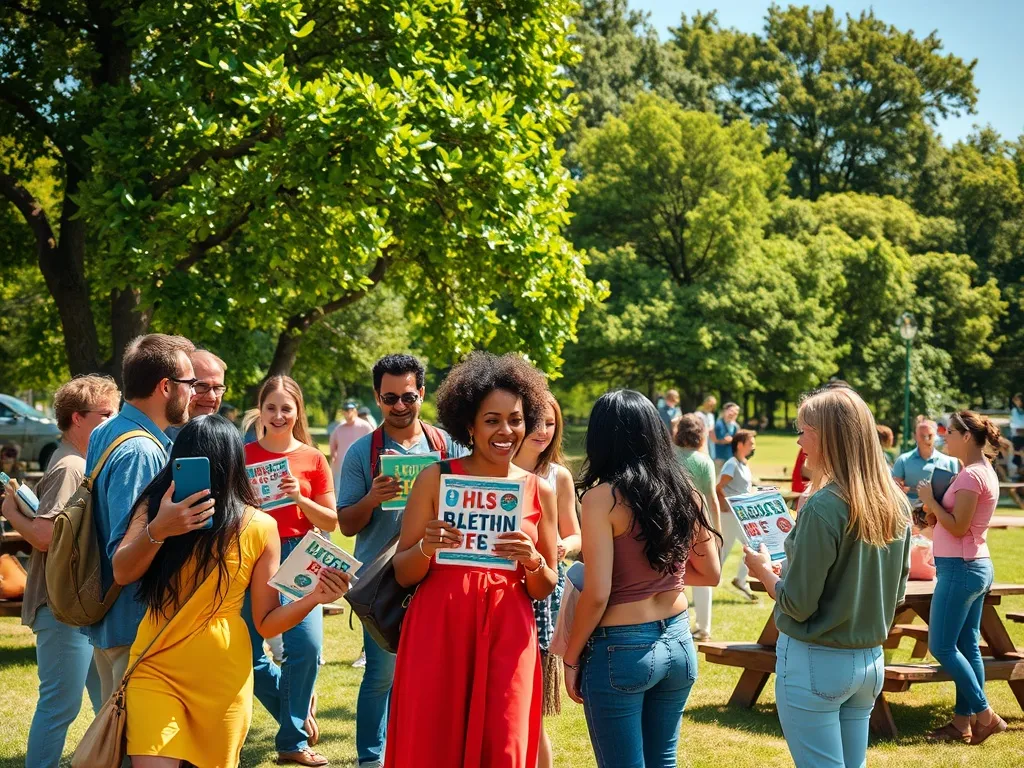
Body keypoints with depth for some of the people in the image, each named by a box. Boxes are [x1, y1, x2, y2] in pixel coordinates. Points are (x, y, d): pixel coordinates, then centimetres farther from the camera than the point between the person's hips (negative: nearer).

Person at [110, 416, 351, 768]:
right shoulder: (155, 507, 1)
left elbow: (267, 623, 0)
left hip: (223, 675, 0)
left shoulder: (258, 527, -3)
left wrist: (312, 599, -19)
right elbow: (122, 573, -12)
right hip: (155, 666, 0)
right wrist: (157, 530, -28)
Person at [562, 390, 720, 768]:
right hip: (678, 642, 6)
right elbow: (710, 573, 11)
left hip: (622, 649, -6)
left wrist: (571, 657, -4)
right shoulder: (684, 492, 2)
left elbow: (597, 595, -16)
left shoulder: (604, 497, -15)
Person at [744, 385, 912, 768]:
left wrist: (764, 570, 2)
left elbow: (797, 604, -18)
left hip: (815, 663, -7)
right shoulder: (896, 505, 2)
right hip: (870, 662, 7)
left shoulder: (824, 507, -20)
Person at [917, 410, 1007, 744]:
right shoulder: (984, 472, 13)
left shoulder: (971, 475, -18)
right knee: (966, 647, 11)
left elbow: (958, 527, -19)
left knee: (941, 646, -4)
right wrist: (934, 513, 4)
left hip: (959, 568, -10)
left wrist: (930, 500, -10)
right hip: (976, 566, 10)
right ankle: (964, 721, 14)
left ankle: (985, 715, -2)